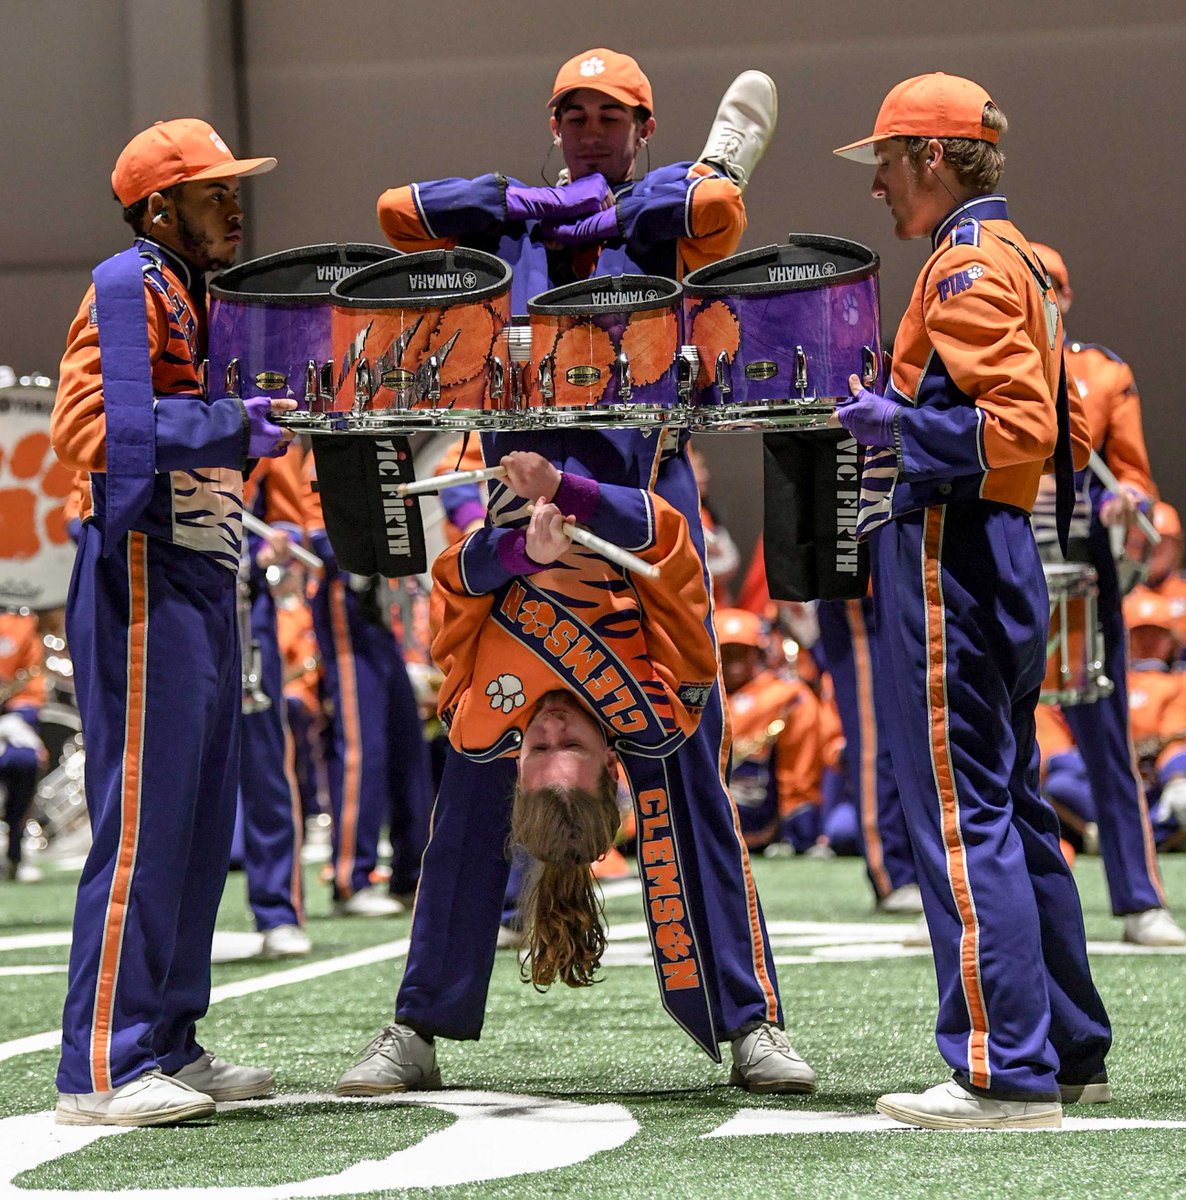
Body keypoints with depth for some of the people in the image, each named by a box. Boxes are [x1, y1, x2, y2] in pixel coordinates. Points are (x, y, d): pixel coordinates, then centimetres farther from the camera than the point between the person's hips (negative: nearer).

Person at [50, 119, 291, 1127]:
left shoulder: (195, 299, 22)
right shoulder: (131, 289, -9)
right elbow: (90, 428, -22)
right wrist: (227, 425, -28)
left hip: (204, 584, 10)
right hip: (146, 580, -10)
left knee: (201, 821, 12)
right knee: (143, 818, -11)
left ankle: (167, 1045, 19)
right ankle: (101, 1070, -10)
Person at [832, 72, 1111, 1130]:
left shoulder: (968, 267, -12)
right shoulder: (1020, 262, 19)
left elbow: (1026, 429, -23)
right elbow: (1066, 437, 22)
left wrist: (904, 427, -23)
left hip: (949, 564, -11)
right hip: (1001, 564, 11)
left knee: (959, 816, -9)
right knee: (1013, 812, 16)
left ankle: (1007, 1074, -10)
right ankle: (1071, 1051, 22)